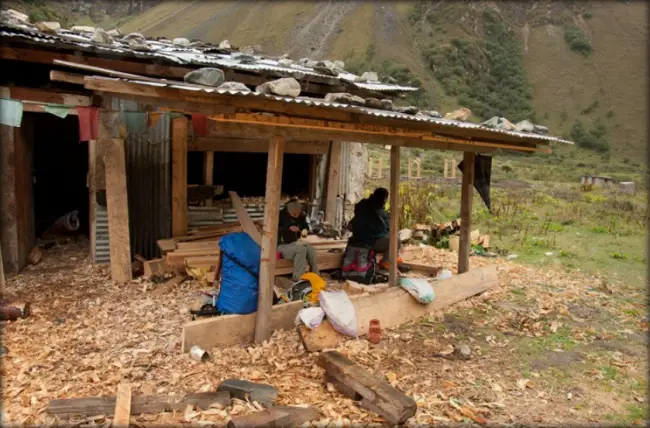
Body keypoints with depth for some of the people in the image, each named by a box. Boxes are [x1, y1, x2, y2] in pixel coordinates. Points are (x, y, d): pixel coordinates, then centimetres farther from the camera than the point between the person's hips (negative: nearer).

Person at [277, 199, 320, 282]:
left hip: (294, 243, 6)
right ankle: (298, 277, -28)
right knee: (301, 249, -32)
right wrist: (289, 228, -25)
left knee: (311, 249, -23)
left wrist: (305, 231, -7)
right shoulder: (281, 215, -11)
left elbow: (306, 226, 17)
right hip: (282, 245, -5)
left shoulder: (301, 216, 3)